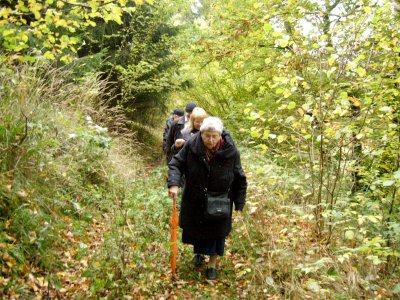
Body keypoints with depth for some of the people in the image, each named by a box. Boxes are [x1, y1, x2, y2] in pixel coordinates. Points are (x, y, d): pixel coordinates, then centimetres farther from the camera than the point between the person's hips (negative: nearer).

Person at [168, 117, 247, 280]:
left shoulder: (230, 151, -21)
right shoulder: (191, 146, -20)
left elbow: (239, 179, -11)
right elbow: (176, 163, -9)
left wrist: (239, 204, -9)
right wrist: (173, 183, -27)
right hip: (195, 199, 2)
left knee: (216, 231, 11)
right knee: (195, 227, 21)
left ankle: (212, 264, 34)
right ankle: (199, 252, 51)